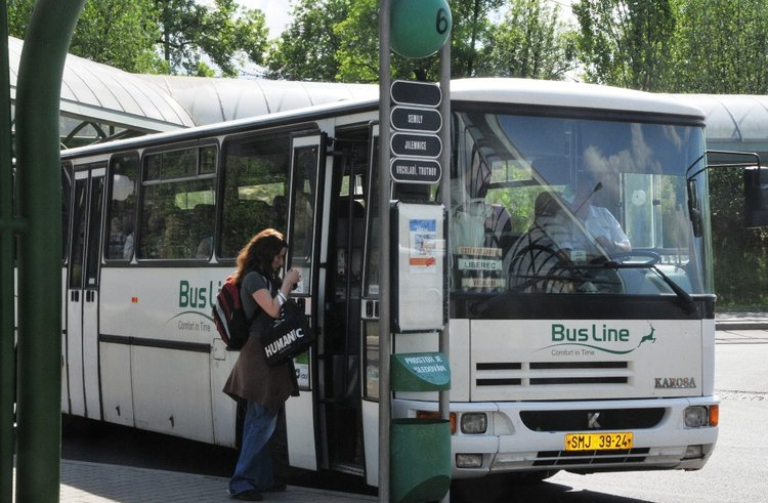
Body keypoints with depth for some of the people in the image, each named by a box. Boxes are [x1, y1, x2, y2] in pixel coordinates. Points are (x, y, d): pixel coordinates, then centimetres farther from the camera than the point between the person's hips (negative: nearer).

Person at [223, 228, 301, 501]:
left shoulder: (266, 279, 20)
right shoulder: (254, 279, -10)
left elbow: (274, 310, 14)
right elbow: (273, 309, -19)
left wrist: (287, 285, 5)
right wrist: (287, 284, -8)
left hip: (266, 356, 10)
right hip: (260, 355, -10)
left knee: (258, 421, 14)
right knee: (264, 420, -11)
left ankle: (261, 478, 21)